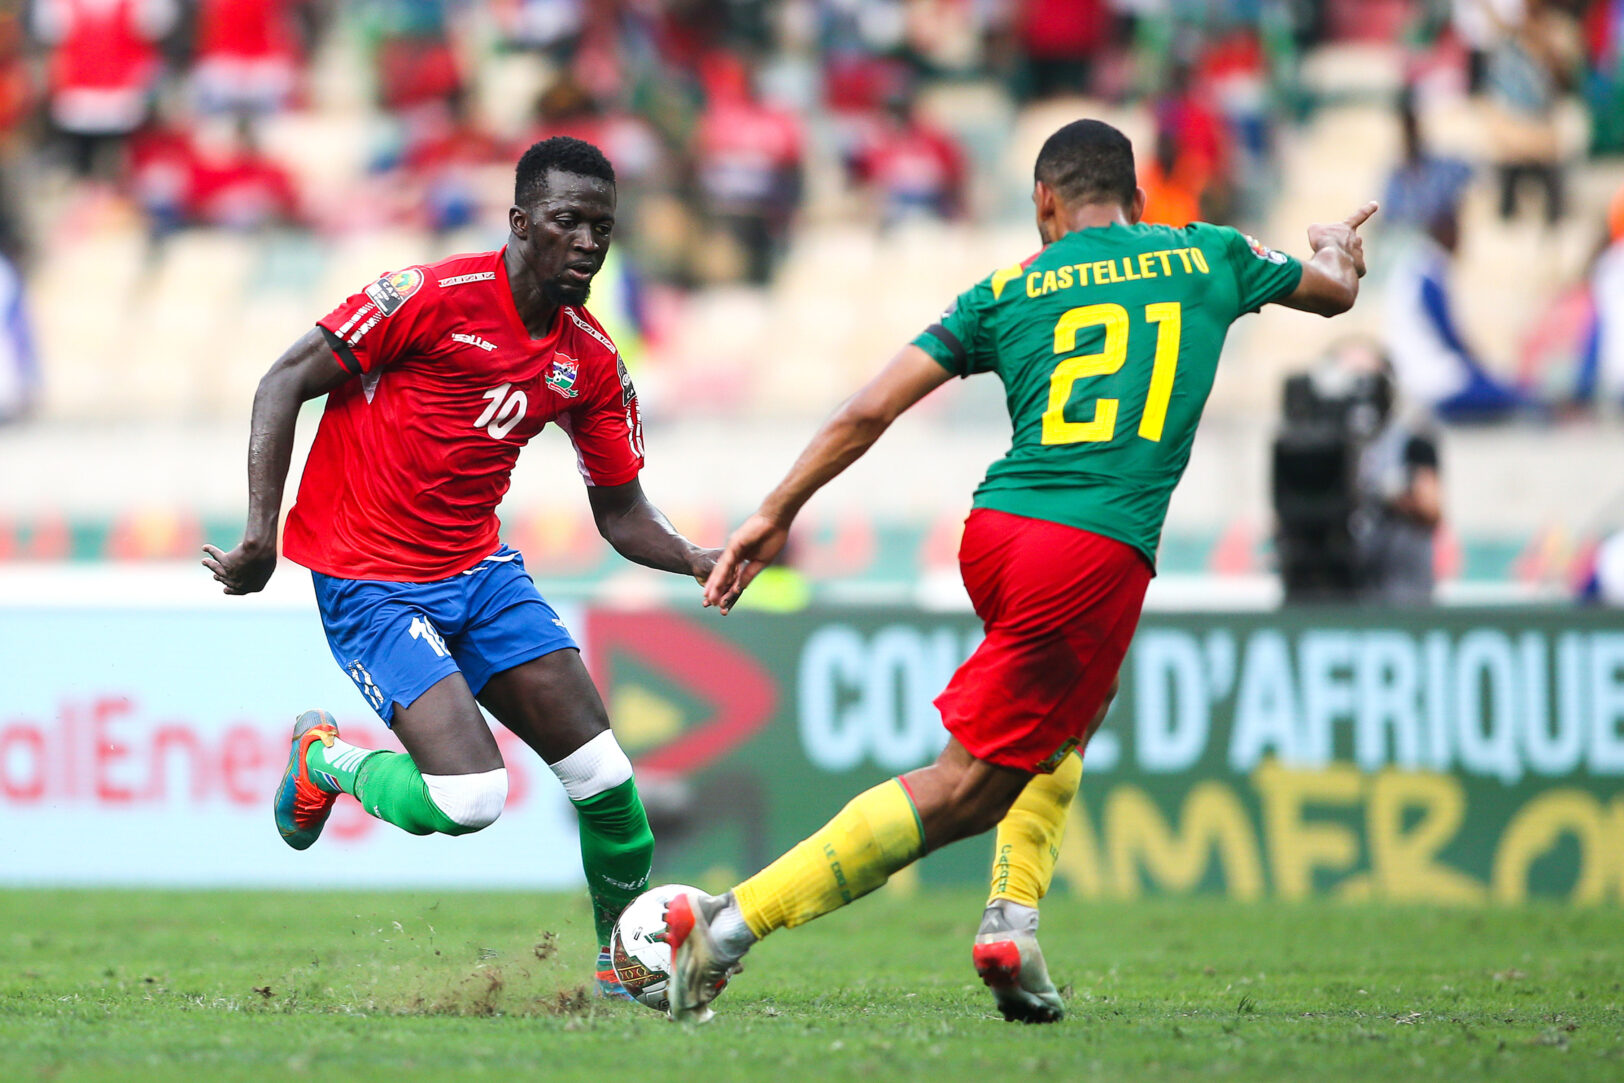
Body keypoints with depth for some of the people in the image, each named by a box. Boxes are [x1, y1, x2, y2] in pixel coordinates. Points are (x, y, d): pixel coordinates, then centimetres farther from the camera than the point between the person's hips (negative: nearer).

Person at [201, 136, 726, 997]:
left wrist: (696, 561, -9)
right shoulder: (435, 297, -15)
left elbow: (621, 514, 12)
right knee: (466, 803, -20)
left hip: (479, 570, 6)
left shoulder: (591, 362, 5)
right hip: (370, 584, -6)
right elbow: (283, 386, -12)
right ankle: (323, 759, 10)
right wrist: (261, 531, -19)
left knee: (603, 773, -6)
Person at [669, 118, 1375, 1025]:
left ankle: (1014, 921, 10)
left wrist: (777, 515, 17)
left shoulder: (1007, 292, 15)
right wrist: (1337, 243, 58)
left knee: (1067, 721, 31)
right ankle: (731, 923, -15)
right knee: (965, 788, -4)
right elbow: (1336, 291, 35)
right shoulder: (1206, 258, 14)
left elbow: (869, 412, 9)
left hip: (993, 536, 4)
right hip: (1099, 553, -4)